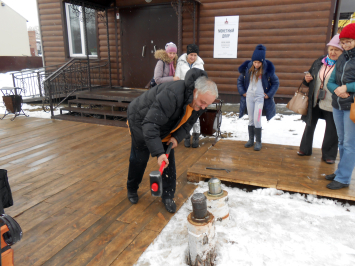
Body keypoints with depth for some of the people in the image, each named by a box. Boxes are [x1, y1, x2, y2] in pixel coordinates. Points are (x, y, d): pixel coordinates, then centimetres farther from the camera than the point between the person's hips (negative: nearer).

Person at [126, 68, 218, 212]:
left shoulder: (200, 103, -17)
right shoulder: (172, 95, -44)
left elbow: (188, 122, -1)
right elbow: (150, 125, -44)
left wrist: (177, 137, -18)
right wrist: (158, 152, -47)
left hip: (164, 127, 6)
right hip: (141, 120, -6)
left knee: (169, 159, 2)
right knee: (139, 158, 7)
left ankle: (168, 196, 18)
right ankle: (131, 189, 33)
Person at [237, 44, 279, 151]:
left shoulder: (267, 70, -8)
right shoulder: (247, 68, -1)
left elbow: (276, 82, 3)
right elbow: (240, 80, 13)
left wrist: (269, 94, -4)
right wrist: (242, 92, 4)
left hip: (260, 98, -3)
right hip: (249, 97, 3)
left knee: (257, 120, -8)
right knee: (251, 119, 9)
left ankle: (258, 142, 4)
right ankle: (251, 140, 20)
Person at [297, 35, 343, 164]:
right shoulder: (319, 62, 5)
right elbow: (310, 78, 16)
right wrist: (307, 79, -6)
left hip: (332, 105, -5)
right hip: (315, 102, 5)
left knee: (331, 130, 7)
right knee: (310, 125, 17)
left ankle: (329, 155, 25)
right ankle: (305, 149, 35)